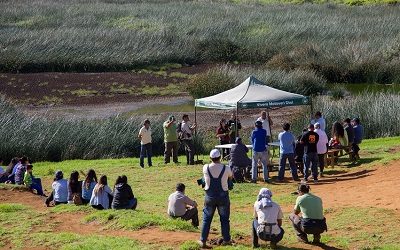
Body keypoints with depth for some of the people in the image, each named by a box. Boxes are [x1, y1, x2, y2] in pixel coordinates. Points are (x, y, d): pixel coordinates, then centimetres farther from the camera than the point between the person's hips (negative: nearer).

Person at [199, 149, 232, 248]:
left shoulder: (205, 168, -11)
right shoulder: (226, 169, -13)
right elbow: (231, 176, 8)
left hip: (210, 196, 1)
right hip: (223, 197, -1)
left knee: (206, 219, 10)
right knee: (224, 219, 13)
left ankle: (203, 241, 11)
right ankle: (226, 240, 19)